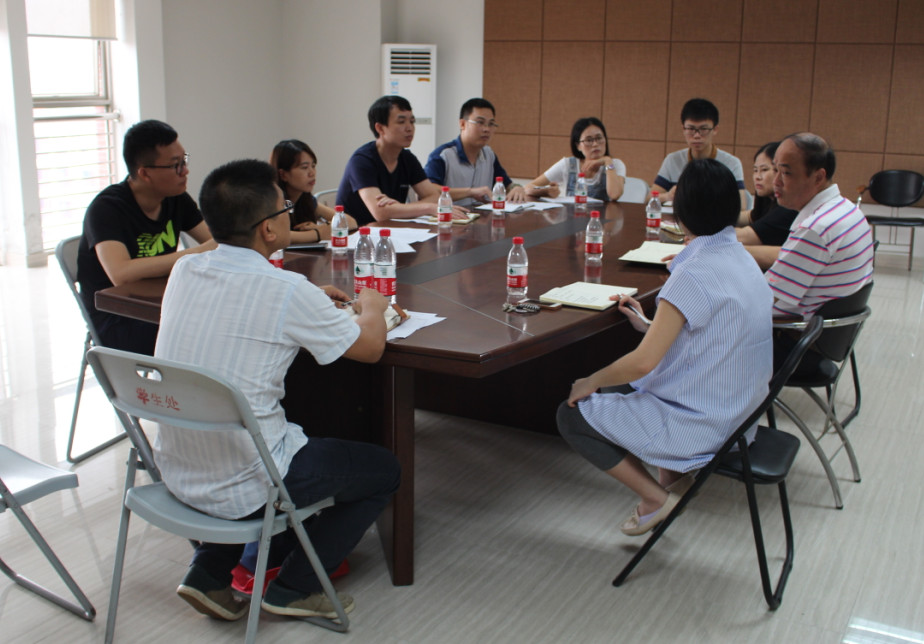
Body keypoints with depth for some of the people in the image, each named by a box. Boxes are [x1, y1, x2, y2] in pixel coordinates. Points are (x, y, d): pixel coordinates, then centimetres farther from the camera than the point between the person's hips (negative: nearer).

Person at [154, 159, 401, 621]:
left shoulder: (184, 271, -1)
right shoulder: (287, 291, -20)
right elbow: (371, 347, -5)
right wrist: (372, 307, 16)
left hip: (175, 472, 7)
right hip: (240, 490, -7)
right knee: (384, 470, 13)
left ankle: (209, 571, 27)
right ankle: (293, 587, 16)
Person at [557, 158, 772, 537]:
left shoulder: (695, 274, -26)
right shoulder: (742, 260, 2)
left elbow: (643, 362, -25)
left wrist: (592, 382, -9)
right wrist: (650, 327, 17)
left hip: (701, 424, -9)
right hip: (737, 412, 9)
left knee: (572, 415, 2)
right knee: (624, 389, 27)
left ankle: (655, 497, 4)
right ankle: (674, 476, 16)